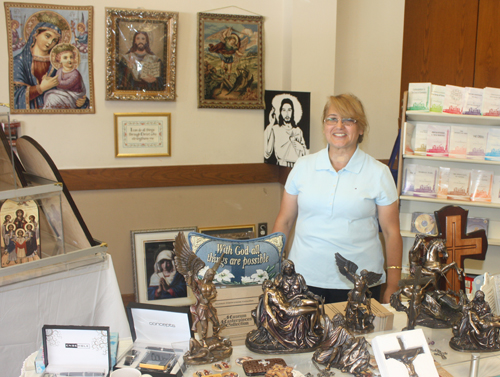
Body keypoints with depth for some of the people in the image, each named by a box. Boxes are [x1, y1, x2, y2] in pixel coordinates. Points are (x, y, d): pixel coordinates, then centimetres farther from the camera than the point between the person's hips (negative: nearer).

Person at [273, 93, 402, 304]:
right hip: (305, 279, 1)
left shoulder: (379, 173, 1)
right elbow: (284, 222, 10)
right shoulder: (303, 166, 6)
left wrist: (393, 287, -2)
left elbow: (391, 233, 2)